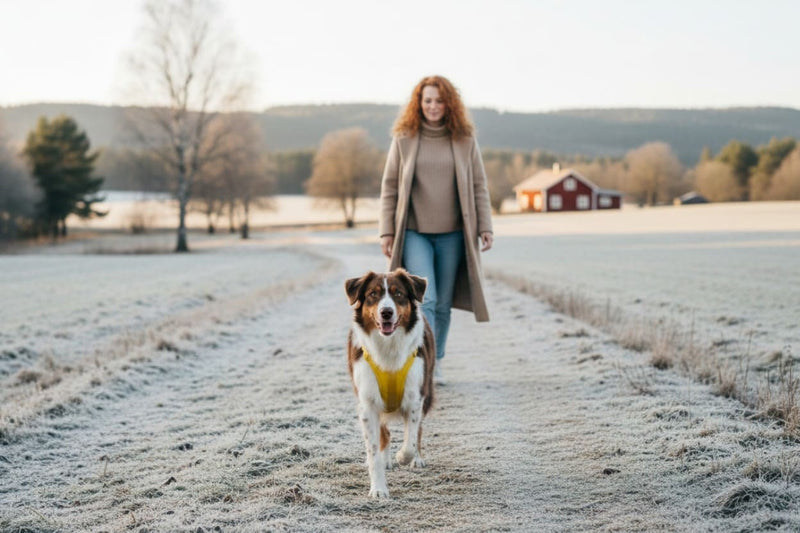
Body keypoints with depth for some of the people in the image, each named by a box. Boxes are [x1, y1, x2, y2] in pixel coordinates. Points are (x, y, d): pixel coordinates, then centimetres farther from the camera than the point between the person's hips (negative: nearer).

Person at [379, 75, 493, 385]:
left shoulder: (465, 140, 4)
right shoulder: (404, 138, 1)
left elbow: (478, 186, 7)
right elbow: (390, 186, 3)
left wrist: (485, 226, 0)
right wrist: (387, 231, -1)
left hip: (451, 235, 2)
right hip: (414, 233, -2)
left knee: (442, 304, 8)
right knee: (424, 299, -14)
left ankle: (436, 363, 22)